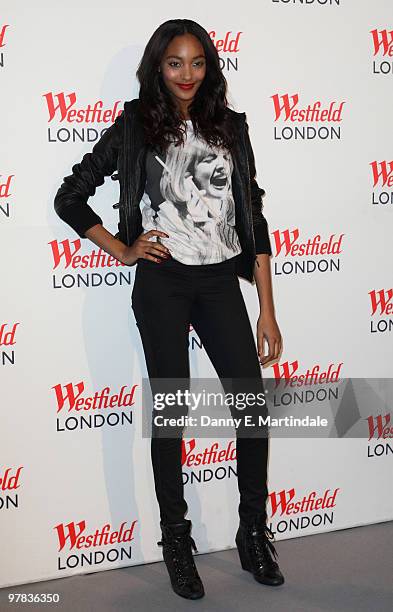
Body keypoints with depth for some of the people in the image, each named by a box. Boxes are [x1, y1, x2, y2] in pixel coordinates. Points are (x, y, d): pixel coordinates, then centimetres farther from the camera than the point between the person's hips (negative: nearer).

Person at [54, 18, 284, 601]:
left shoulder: (231, 126, 9)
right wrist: (123, 250, -2)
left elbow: (253, 217, 7)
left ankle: (254, 535, 19)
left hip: (221, 282, 3)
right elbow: (69, 198, 6)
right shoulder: (135, 128, 2)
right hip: (162, 284, -2)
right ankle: (177, 541, 21)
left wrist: (267, 309, 3)